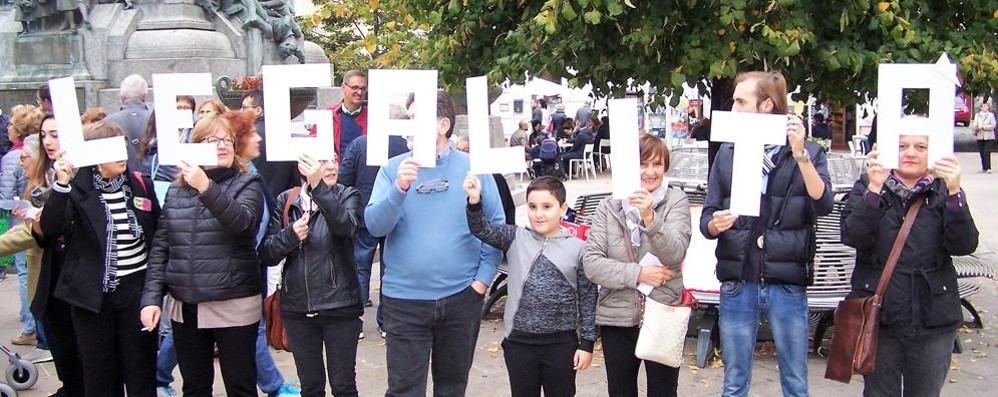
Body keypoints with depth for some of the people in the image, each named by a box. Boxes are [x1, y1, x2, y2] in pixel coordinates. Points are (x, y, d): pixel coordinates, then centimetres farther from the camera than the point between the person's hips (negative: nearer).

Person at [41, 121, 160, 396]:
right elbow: (51, 229, -16)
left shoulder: (141, 184, 3)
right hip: (93, 294, -1)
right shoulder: (77, 187, -4)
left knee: (140, 373, 8)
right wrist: (61, 185, -27)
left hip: (137, 291, 1)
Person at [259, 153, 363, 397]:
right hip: (296, 307, 2)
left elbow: (347, 225, -25)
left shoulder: (347, 196, -2)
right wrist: (290, 235, -17)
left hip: (340, 305, -2)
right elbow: (266, 255, 2)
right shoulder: (286, 201, 4)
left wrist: (319, 186, -35)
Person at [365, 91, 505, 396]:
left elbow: (496, 226, 2)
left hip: (461, 297, 1)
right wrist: (400, 188, -24)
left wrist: (483, 278, -5)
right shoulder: (394, 168, -1)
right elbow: (375, 226, -10)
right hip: (405, 298, 0)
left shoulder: (473, 167, -1)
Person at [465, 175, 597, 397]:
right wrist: (474, 201, -31)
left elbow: (588, 298, 0)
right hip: (519, 341, 1)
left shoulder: (577, 248, -2)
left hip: (562, 343, -1)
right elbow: (482, 230, -12)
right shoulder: (515, 238, 1)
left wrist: (587, 342, -1)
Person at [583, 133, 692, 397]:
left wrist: (649, 218, -31)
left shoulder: (676, 201, -3)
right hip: (617, 318, 1)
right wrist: (637, 274, -16)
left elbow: (675, 255, -17)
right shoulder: (608, 207, 0)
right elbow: (591, 264, -7)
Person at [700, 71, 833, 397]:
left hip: (787, 286, -2)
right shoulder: (728, 153, 7)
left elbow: (823, 205, -15)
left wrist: (800, 153, -23)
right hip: (737, 285, 2)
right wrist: (716, 224, -17)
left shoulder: (807, 153, 0)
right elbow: (706, 220, 5)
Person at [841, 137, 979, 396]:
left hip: (934, 323, 1)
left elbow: (965, 245, -11)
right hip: (878, 316, -1)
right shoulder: (866, 188, 2)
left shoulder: (943, 192, 4)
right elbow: (853, 237, -15)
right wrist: (875, 189, -25)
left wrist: (955, 193, -23)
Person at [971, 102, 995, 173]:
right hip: (980, 137, 3)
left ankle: (988, 168, -9)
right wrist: (976, 128, -20)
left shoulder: (991, 115, 0)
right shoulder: (977, 115, 10)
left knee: (987, 152, -12)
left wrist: (983, 127, -16)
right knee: (982, 153, 7)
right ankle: (983, 168, 17)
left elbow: (993, 125, -8)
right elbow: (975, 124, 3)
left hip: (989, 137, -3)